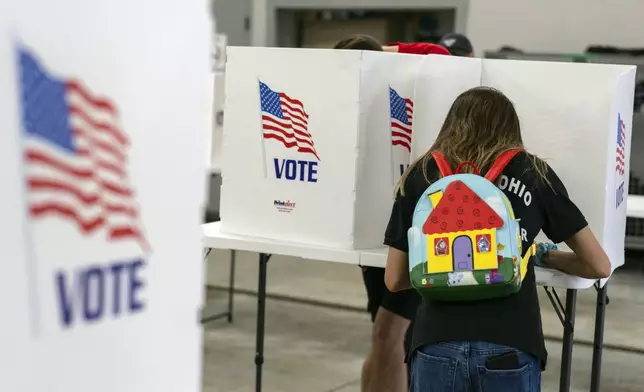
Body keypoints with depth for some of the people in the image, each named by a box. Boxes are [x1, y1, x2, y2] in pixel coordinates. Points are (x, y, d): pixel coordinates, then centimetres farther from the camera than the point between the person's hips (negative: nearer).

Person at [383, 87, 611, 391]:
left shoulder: (421, 175, 13)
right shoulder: (533, 173, 12)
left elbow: (394, 280, 17)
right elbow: (599, 266, 17)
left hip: (438, 345, 0)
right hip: (510, 348, 0)